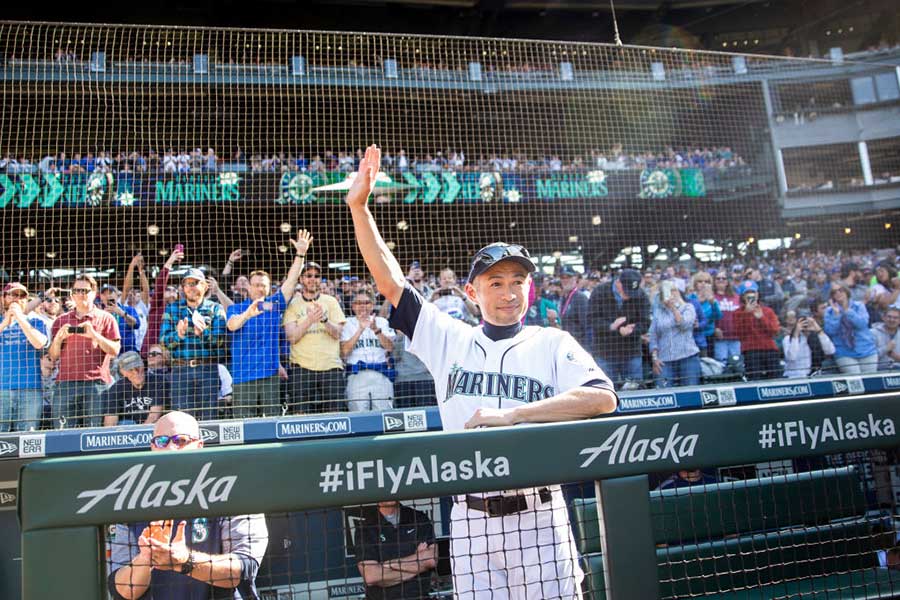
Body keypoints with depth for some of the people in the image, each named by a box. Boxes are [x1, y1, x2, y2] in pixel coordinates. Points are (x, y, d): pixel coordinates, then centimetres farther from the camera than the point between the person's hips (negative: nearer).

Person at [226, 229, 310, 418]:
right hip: (242, 376, -2)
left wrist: (300, 254, -6)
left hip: (270, 374, 2)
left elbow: (291, 281, 4)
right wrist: (248, 313, -37)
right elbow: (231, 325, -15)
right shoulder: (236, 308, 6)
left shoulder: (275, 304, 12)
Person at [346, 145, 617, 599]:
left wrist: (511, 414, -17)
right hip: (470, 519, 2)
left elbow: (603, 397, -11)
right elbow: (390, 281, 8)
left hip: (537, 515, -1)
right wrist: (359, 206, 2)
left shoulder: (552, 344, 5)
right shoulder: (450, 340, 11)